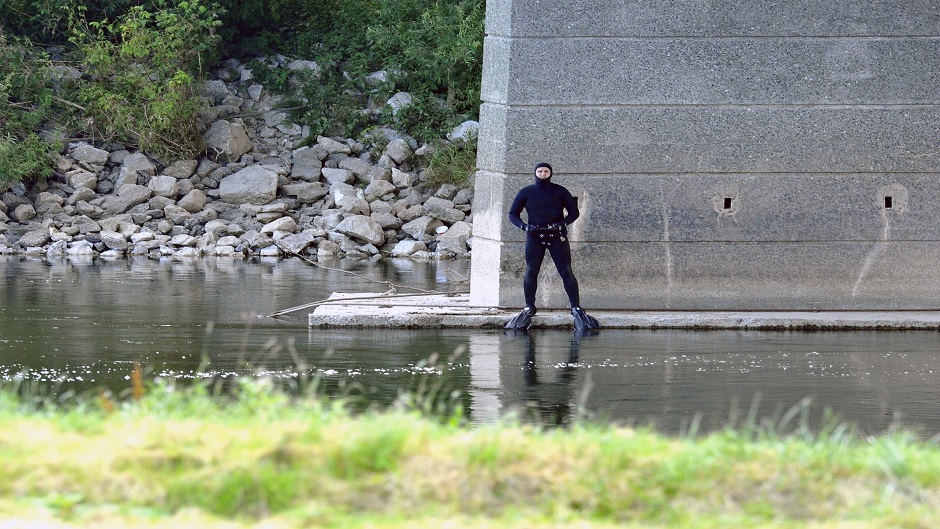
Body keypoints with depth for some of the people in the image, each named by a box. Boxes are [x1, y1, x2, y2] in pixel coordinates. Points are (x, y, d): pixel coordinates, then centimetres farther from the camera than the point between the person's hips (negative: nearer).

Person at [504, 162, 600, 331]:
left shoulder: (560, 191, 2)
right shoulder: (526, 193, 5)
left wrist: (562, 224, -14)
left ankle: (576, 309, -4)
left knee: (566, 272, -6)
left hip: (557, 237, -1)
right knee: (530, 272, -4)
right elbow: (513, 214, 8)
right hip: (534, 237, 1)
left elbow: (574, 212, 4)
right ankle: (529, 309, 5)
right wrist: (525, 226, -11)